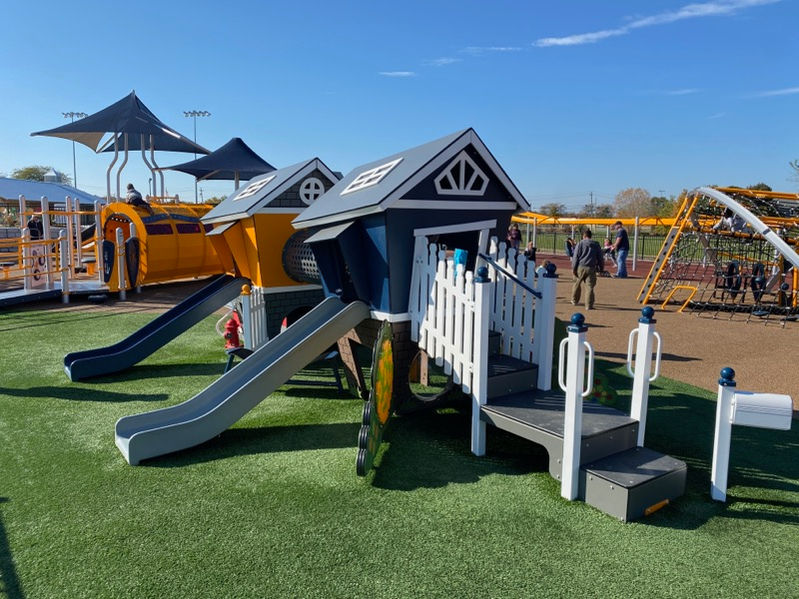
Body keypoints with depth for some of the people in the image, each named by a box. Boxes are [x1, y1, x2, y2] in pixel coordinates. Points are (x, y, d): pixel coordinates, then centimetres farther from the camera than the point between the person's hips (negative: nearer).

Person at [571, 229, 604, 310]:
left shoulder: (580, 243, 3)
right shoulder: (596, 245, 11)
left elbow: (575, 256, -2)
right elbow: (600, 258, 15)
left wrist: (573, 268, 0)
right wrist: (601, 268, 21)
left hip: (580, 267, -1)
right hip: (591, 268, 1)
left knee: (577, 284, 18)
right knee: (590, 287, -1)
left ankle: (574, 301, 30)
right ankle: (589, 305, -6)